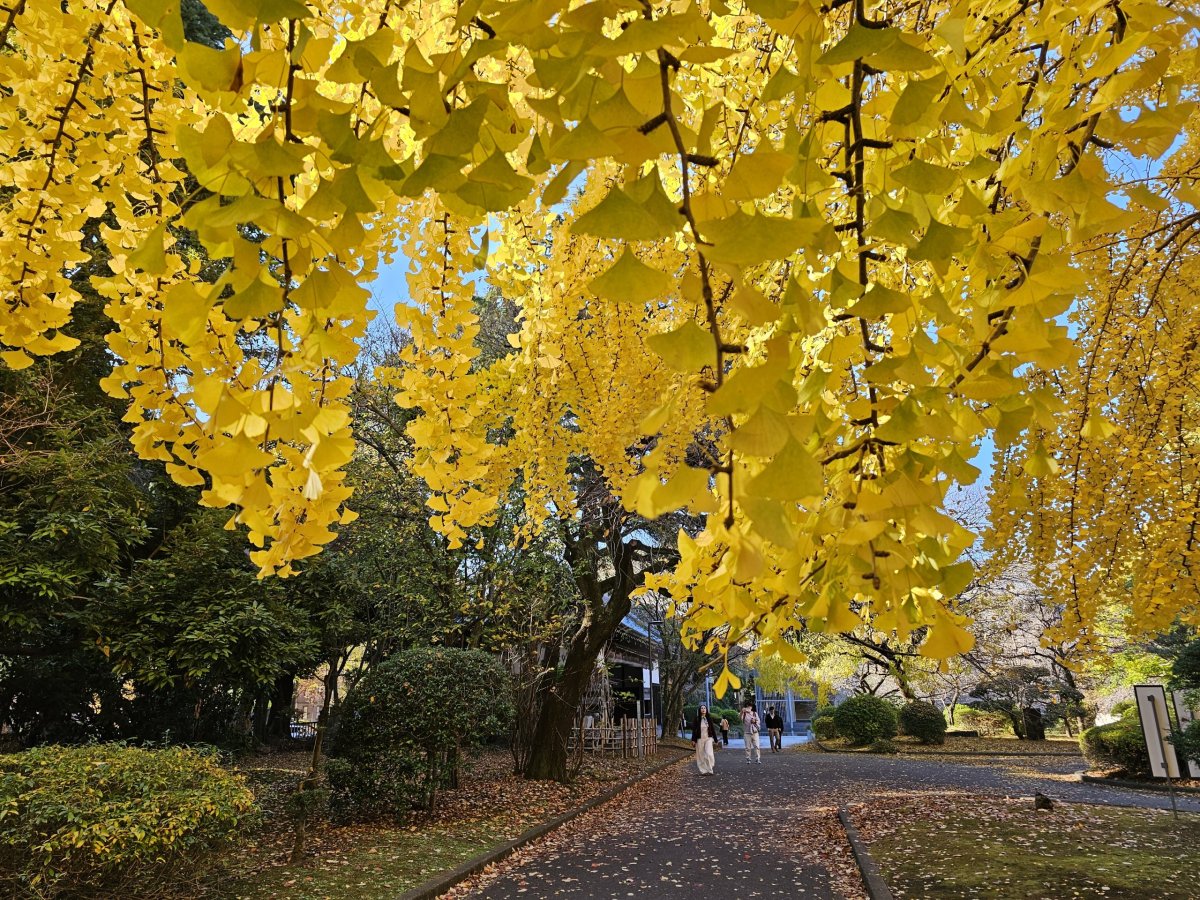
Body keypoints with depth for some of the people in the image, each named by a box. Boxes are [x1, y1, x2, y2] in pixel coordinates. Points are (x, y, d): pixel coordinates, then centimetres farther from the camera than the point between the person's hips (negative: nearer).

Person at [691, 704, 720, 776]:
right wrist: (693, 740, -4)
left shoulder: (709, 718, 3)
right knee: (701, 756, 2)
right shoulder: (697, 719, -1)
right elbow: (694, 730, 0)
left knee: (709, 754, -14)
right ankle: (703, 771, 12)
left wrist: (715, 739, 8)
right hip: (700, 739, 0)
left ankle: (709, 770, -3)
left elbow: (713, 729, 8)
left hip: (708, 739, 0)